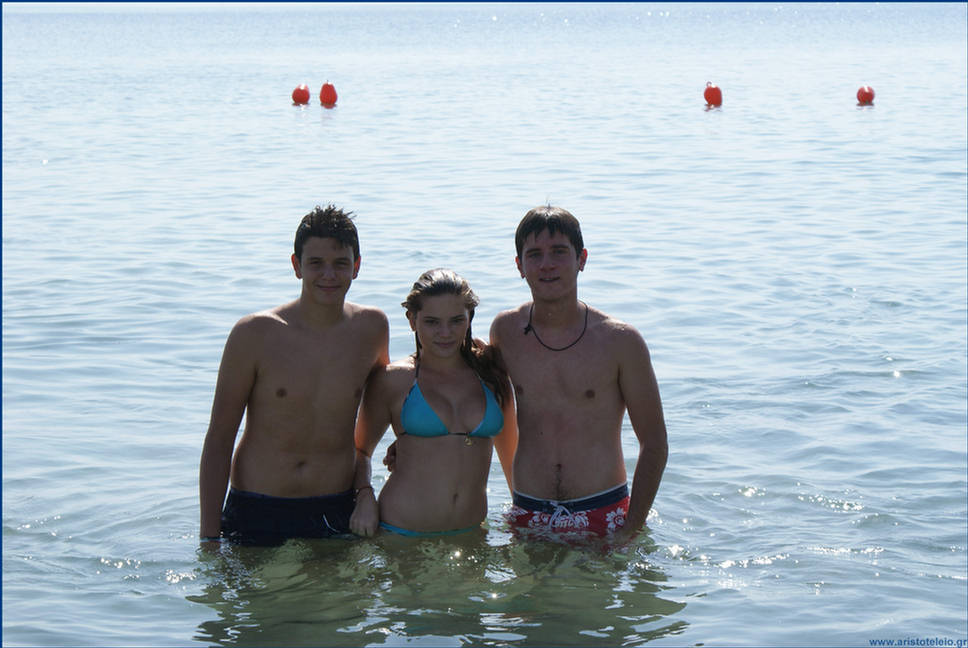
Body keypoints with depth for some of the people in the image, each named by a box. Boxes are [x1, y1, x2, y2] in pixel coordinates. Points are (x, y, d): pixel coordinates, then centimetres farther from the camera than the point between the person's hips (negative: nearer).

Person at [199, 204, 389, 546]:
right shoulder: (254, 334, -10)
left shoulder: (371, 327, 0)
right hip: (257, 516, -2)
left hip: (337, 516, 3)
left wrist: (362, 463, 10)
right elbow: (219, 438, -5)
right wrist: (209, 538, -8)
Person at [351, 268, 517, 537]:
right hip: (400, 534, -3)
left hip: (470, 533, 3)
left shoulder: (491, 375, 7)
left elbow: (510, 452, 18)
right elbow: (360, 449, 10)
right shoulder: (393, 381, -1)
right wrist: (365, 498, -7)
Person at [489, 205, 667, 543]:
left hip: (604, 515, -2)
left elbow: (654, 445, -3)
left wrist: (630, 530, -9)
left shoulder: (620, 341, -7)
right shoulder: (505, 331, 1)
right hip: (528, 518, 2)